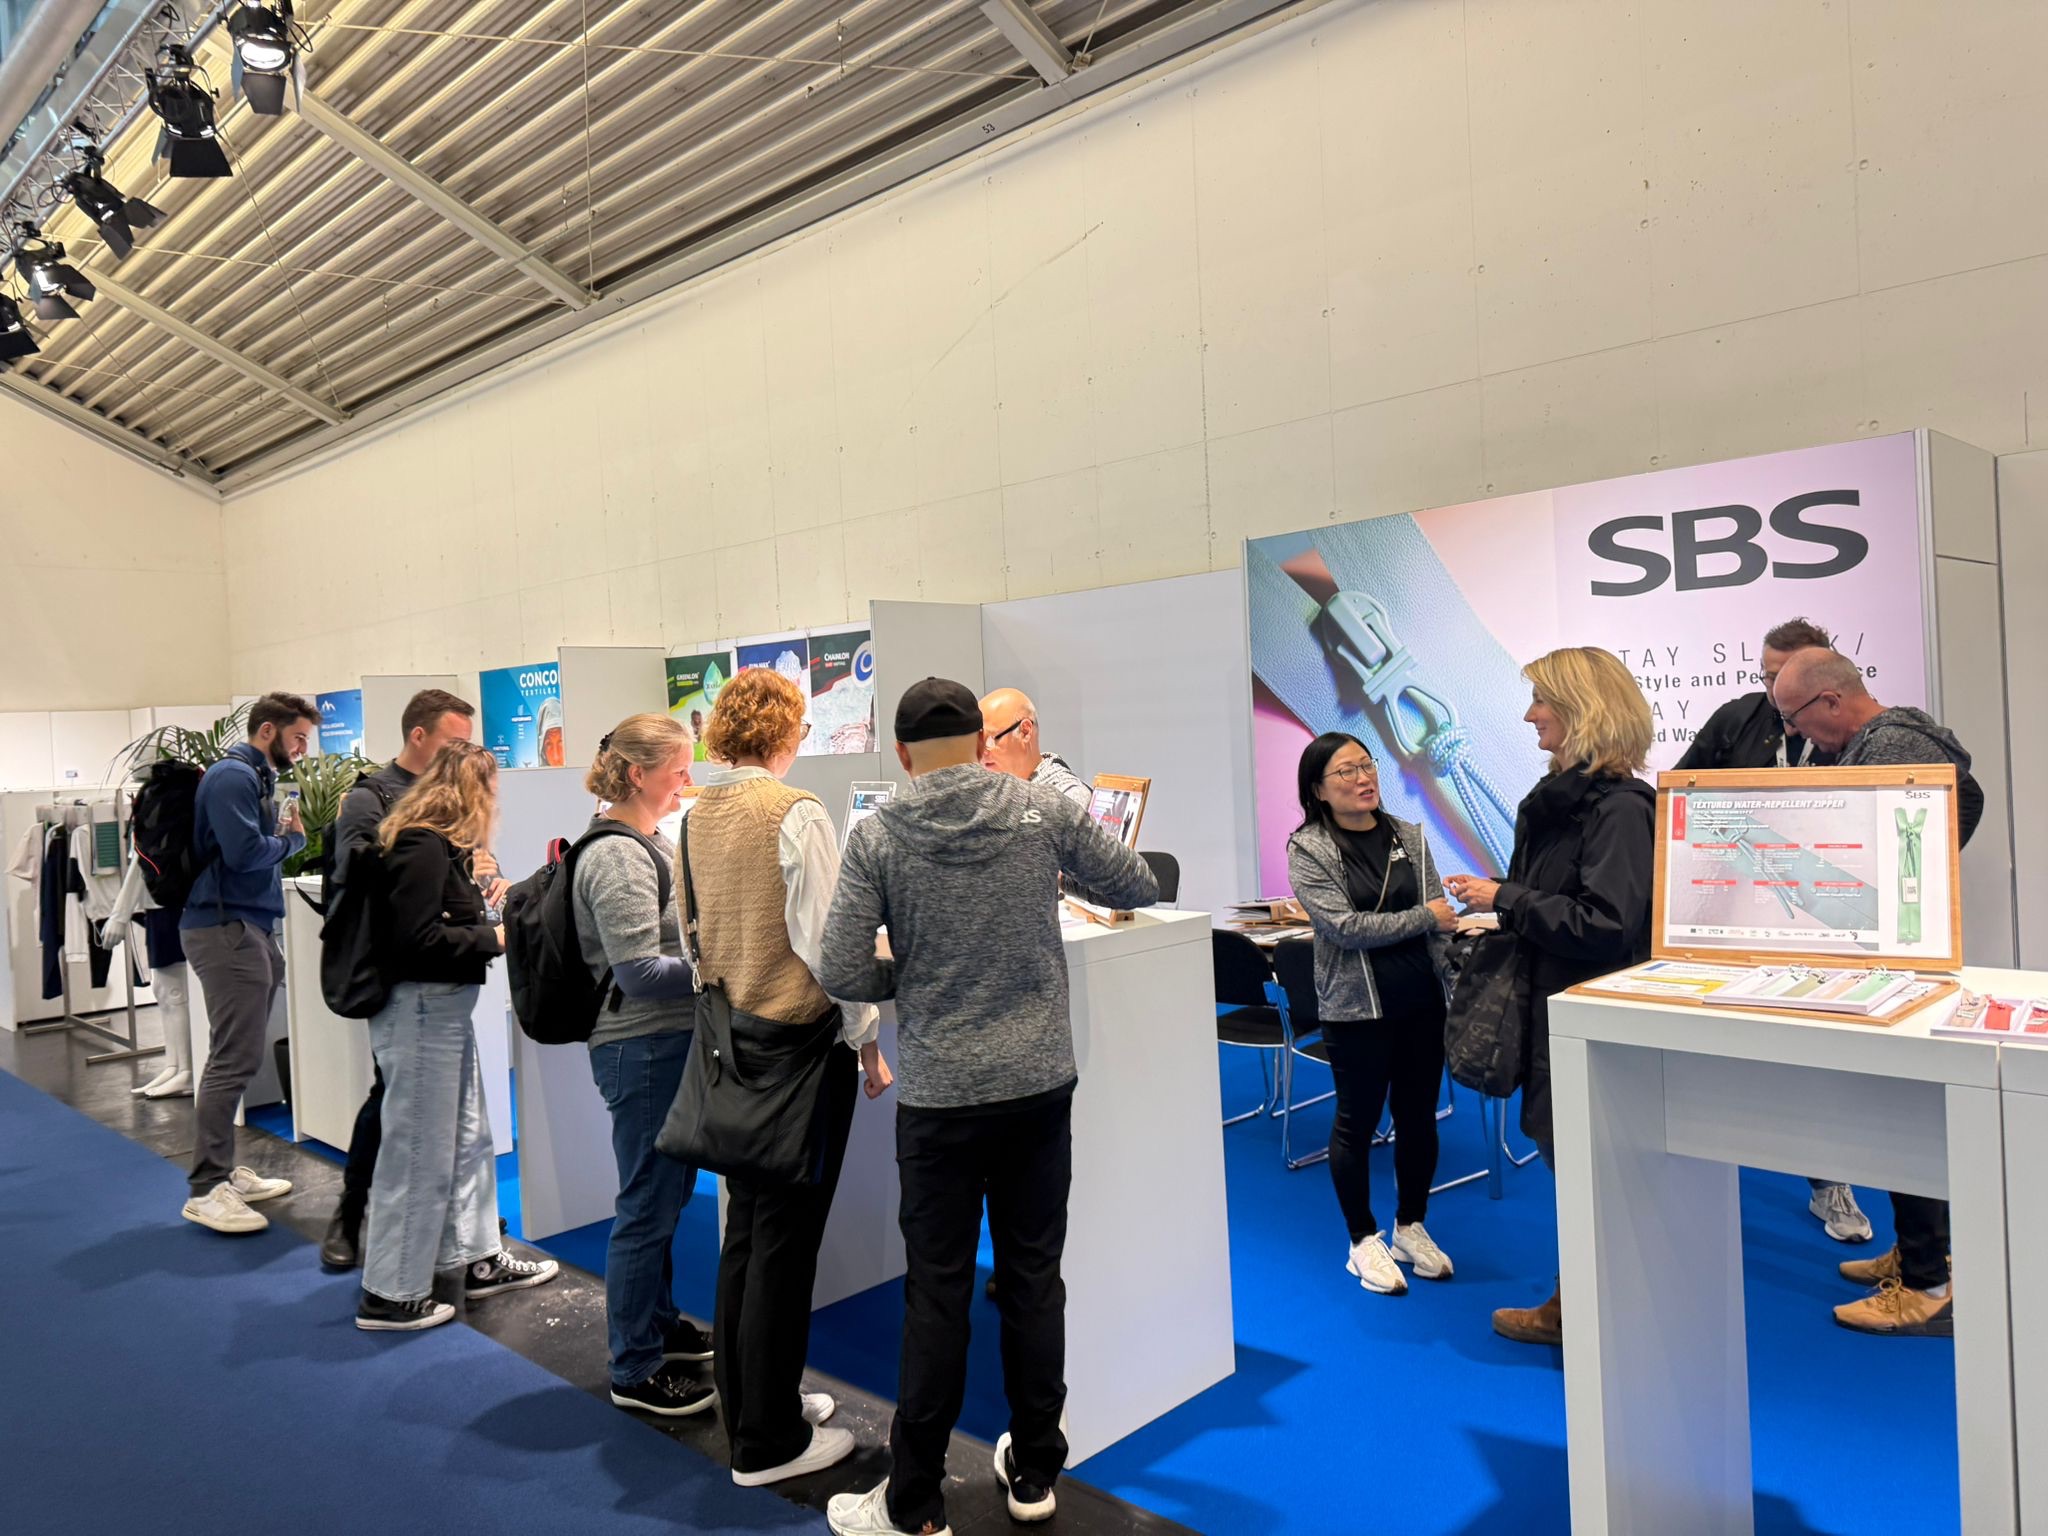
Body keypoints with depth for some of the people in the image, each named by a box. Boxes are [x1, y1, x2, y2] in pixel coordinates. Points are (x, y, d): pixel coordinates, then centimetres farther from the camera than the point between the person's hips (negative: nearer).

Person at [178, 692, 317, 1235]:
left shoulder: (258, 777, 19)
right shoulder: (233, 777, -13)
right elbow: (244, 851, -22)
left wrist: (285, 834, 0)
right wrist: (293, 839, -6)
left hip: (248, 928, 10)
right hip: (225, 929, -10)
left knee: (237, 1057, 13)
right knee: (232, 1059, -10)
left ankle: (223, 1171, 21)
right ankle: (206, 1190, -5)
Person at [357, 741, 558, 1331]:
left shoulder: (435, 844, 11)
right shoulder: (424, 849, -20)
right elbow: (415, 940, -25)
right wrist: (493, 939, -17)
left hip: (443, 1009, 11)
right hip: (420, 1010, -11)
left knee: (469, 1137, 18)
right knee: (420, 1153, -1)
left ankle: (480, 1259, 31)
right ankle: (389, 1295, 12)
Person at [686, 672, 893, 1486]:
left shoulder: (698, 814, 4)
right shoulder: (795, 813, -17)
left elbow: (699, 929, 9)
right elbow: (822, 943, -18)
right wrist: (868, 1039, -9)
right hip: (797, 1042, -7)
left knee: (746, 1228, 18)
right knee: (785, 1240, 3)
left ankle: (748, 1404, 32)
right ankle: (769, 1441, 15)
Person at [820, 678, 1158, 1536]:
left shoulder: (878, 837, -8)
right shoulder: (1044, 811, -4)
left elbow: (842, 974, -11)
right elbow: (1140, 888, 7)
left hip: (938, 1095, -2)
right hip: (1040, 1083, 2)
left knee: (937, 1290, 8)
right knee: (1034, 1276, 14)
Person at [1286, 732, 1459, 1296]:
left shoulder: (1410, 838, 4)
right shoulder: (1308, 849, -9)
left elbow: (1438, 925, 7)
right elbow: (1344, 927, -18)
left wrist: (1453, 994, 4)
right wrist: (1423, 917, -15)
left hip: (1421, 1002, 4)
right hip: (1357, 1009, -4)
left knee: (1419, 1118, 13)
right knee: (1357, 1123, 7)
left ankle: (1410, 1228, 32)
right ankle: (1364, 1241, 23)